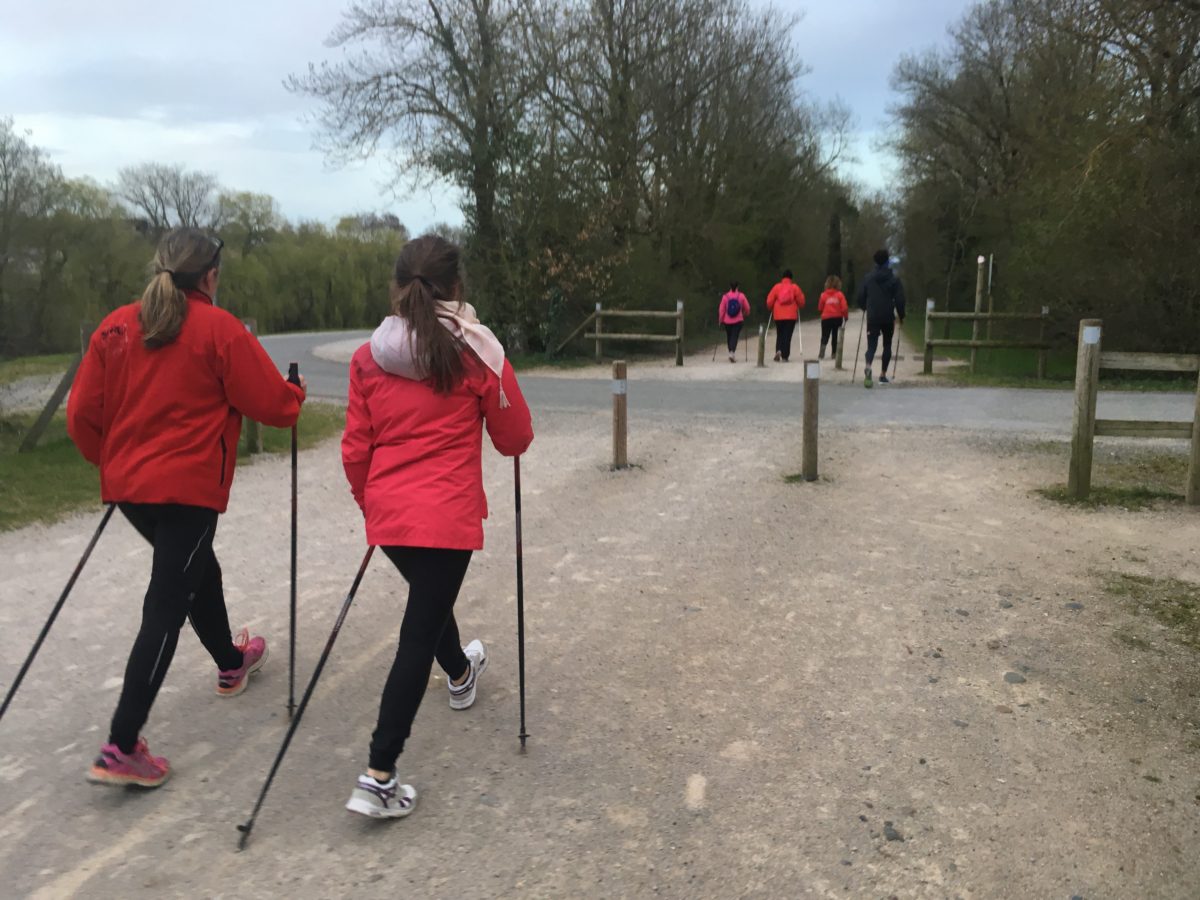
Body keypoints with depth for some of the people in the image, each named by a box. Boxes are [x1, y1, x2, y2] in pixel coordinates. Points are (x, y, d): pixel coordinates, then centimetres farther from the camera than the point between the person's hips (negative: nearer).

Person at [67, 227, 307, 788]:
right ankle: (121, 748, -7)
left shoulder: (115, 327, 4)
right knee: (166, 606, -4)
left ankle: (230, 663, 46)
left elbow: (82, 415, 4)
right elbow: (273, 404, -8)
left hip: (127, 484, 7)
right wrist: (296, 394, 13)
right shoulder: (218, 328, -10)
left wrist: (110, 459, 21)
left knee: (194, 569, 26)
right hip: (188, 487, -7)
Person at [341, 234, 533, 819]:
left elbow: (355, 450, 5)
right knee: (418, 635, 0)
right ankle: (378, 777, -1)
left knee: (430, 600, 30)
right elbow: (515, 439, -1)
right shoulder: (476, 351, -9)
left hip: (388, 517, 5)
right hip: (447, 517, -5)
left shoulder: (369, 357, 1)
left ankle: (460, 674, 57)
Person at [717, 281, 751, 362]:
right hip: (738, 320, -1)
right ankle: (732, 352, -22)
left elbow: (721, 309, -3)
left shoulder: (725, 296, -6)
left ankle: (731, 353, 22)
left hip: (727, 321, 1)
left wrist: (721, 319, 9)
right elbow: (747, 308, 3)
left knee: (729, 337, 15)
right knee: (734, 336, -4)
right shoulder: (741, 296, -4)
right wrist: (745, 314, 23)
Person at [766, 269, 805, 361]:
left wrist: (770, 309, 22)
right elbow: (801, 301, 2)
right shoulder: (795, 287, 0)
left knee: (779, 335, 14)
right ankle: (784, 356, -2)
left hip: (778, 316, 1)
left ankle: (778, 350, -9)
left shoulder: (777, 287, 1)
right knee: (787, 336, 2)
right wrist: (799, 308, 24)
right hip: (791, 316, -1)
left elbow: (769, 301, 2)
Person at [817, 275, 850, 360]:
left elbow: (820, 308, 4)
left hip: (826, 318, 0)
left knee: (825, 336, 4)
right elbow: (844, 307, -8)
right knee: (835, 336, 13)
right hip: (838, 318, 0)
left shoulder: (824, 295, -3)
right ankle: (834, 353, 16)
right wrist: (846, 316, 8)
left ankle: (822, 349, -20)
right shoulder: (840, 294, -5)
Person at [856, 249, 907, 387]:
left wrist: (866, 308, 25)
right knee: (887, 345, 15)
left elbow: (860, 298, 5)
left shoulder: (868, 279, 2)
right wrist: (901, 316, 8)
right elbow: (899, 299, -5)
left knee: (871, 345, -1)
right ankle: (883, 374, 14)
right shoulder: (894, 279, -3)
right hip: (888, 318, 0)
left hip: (872, 318, 0)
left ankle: (868, 367, -32)